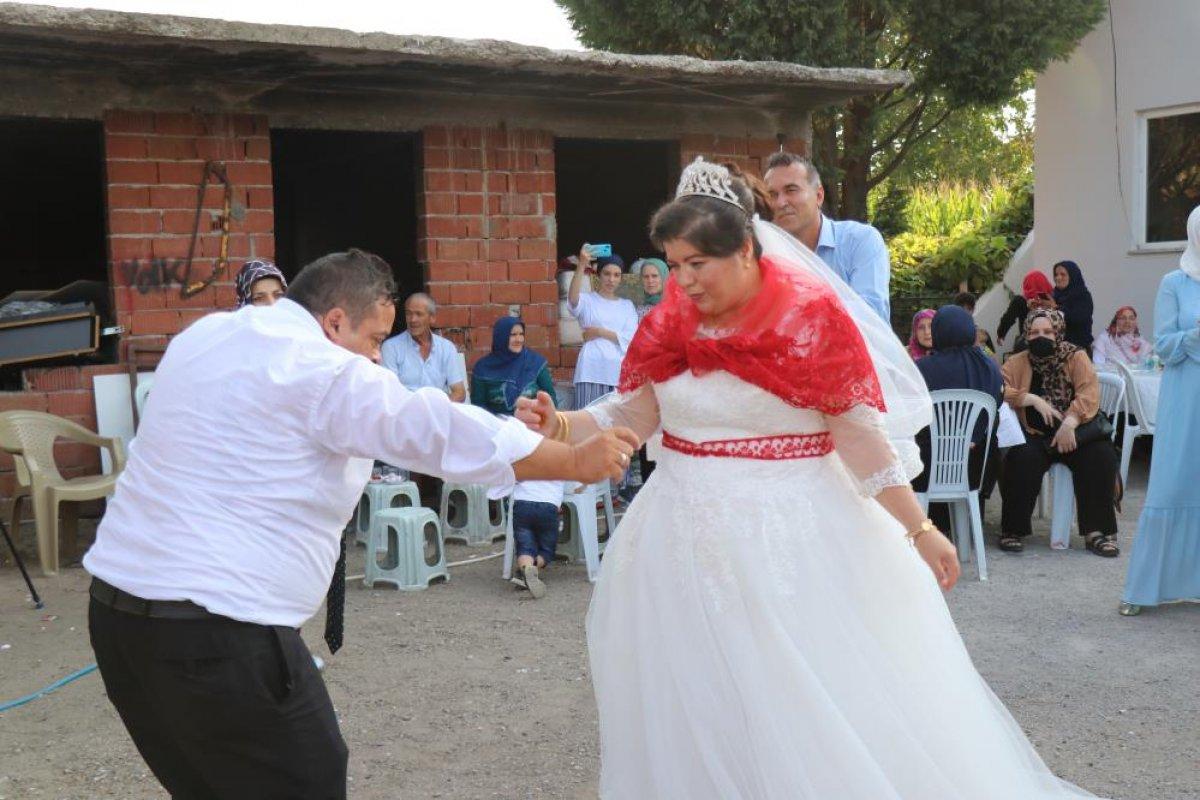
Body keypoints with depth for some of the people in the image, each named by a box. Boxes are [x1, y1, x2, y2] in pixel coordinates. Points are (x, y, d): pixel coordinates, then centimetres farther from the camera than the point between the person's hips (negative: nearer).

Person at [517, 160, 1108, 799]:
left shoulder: (809, 315, -11)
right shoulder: (670, 320, 2)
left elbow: (859, 433, -9)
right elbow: (631, 415, 4)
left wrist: (919, 529, -9)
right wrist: (559, 426, -13)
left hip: (789, 533, -4)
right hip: (685, 531, 4)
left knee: (813, 710, 3)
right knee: (690, 709, 12)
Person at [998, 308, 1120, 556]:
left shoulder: (1076, 357, 9)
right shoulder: (1017, 362, 10)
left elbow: (1089, 393, -6)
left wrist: (1069, 424, -22)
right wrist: (1034, 399, -17)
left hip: (1073, 431, 1)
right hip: (1032, 435, -1)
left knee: (1101, 455, -26)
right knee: (1022, 458, -33)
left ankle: (1096, 531, -16)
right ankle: (1012, 530, -19)